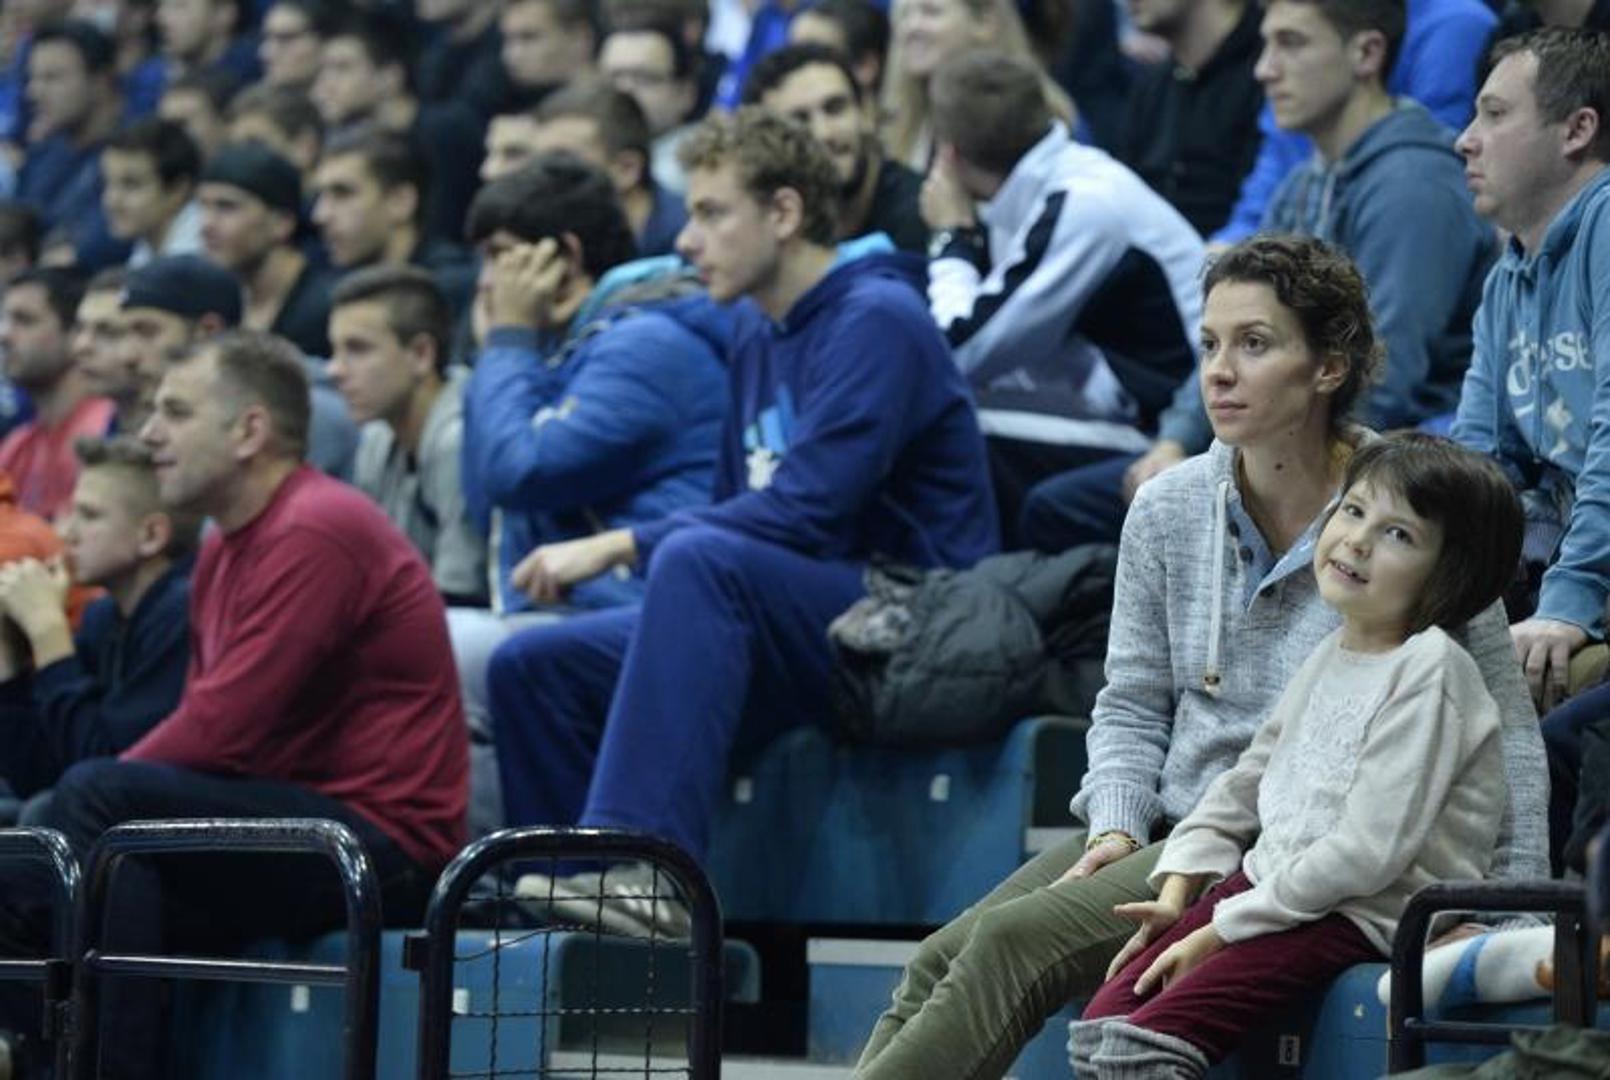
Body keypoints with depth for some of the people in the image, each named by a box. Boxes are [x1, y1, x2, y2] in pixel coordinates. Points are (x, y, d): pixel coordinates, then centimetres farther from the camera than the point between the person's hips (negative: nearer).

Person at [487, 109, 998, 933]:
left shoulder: (876, 320, -10)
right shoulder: (757, 333, 16)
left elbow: (805, 511, -20)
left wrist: (620, 547, -18)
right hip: (794, 638, 9)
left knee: (700, 558, -35)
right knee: (532, 669, -3)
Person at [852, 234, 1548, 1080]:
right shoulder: (1167, 512, 6)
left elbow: (1503, 730, -3)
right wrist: (1115, 827, -4)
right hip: (1170, 826, 6)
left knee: (1015, 944, -25)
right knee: (941, 961, -17)